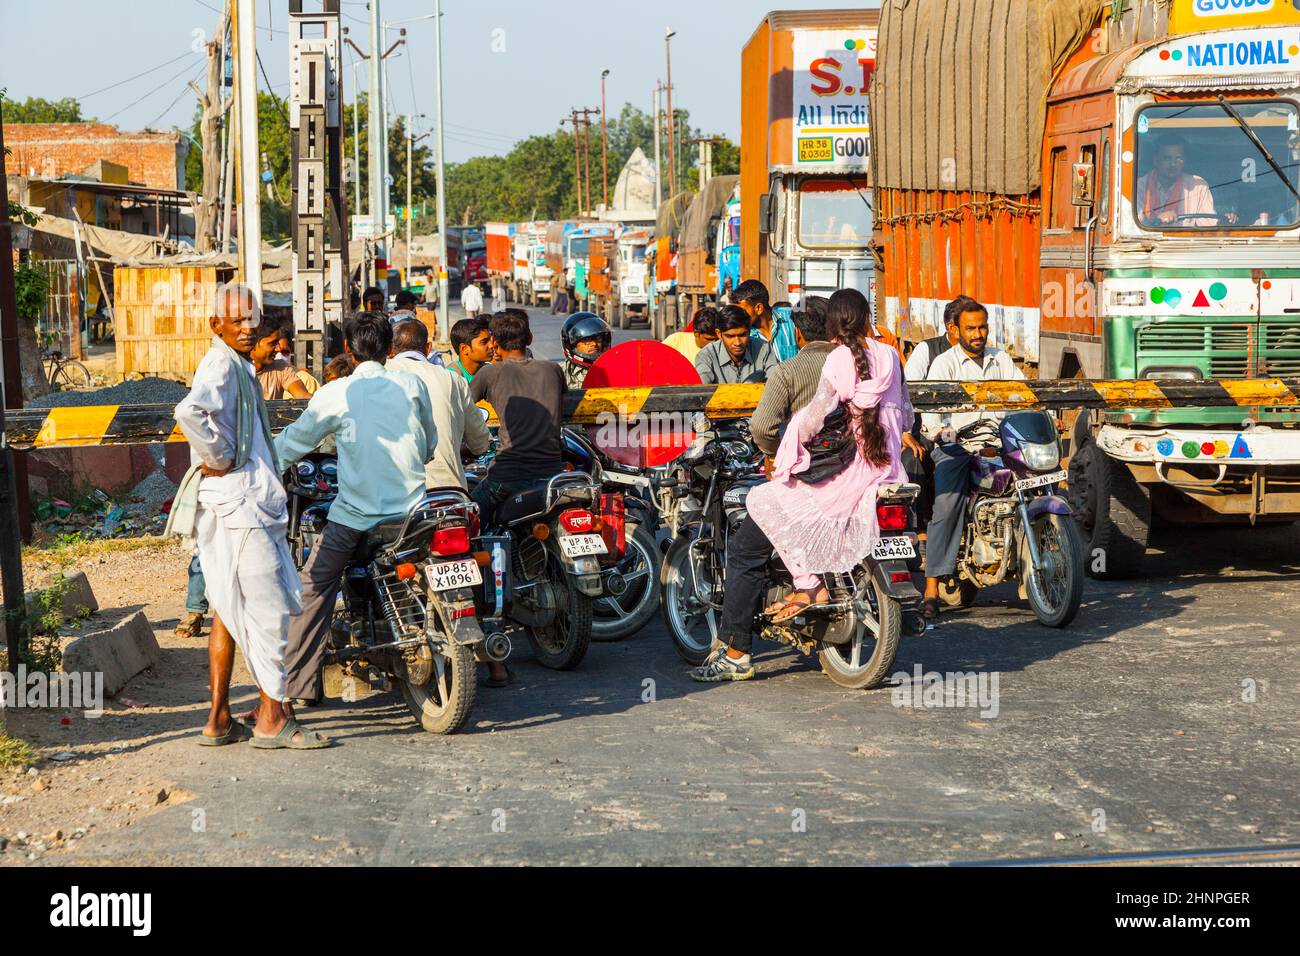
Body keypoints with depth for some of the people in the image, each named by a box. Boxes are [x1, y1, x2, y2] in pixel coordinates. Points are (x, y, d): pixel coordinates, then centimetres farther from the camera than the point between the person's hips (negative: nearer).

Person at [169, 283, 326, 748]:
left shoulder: (237, 366, 19)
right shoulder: (222, 365, -13)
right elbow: (190, 412, -33)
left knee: (229, 609, 12)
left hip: (242, 500, 11)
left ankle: (219, 719, 16)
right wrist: (221, 458, -22)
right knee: (267, 607, -5)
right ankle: (272, 717, 0)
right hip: (240, 503, -11)